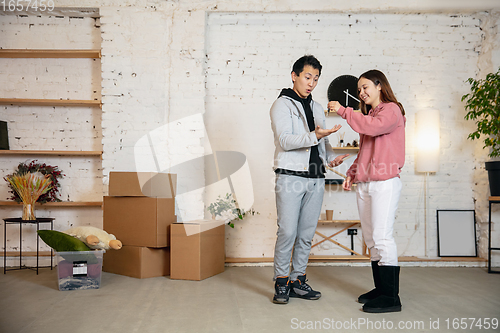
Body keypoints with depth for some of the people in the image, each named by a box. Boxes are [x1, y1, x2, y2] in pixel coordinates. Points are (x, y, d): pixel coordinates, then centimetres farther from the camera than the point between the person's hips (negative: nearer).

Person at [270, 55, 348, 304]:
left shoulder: (317, 108, 21)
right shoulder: (282, 105, 0)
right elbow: (285, 140, -13)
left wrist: (331, 157, 4)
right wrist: (314, 136, -24)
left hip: (315, 179, 6)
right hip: (290, 176, -6)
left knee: (307, 233, 8)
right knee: (287, 232, -8)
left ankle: (298, 280, 18)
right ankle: (281, 282, 6)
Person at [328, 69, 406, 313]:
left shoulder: (391, 110, -1)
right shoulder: (368, 114, 24)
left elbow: (374, 126, -22)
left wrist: (344, 111, -15)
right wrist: (352, 173, 14)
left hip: (385, 182, -9)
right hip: (364, 184, 9)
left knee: (382, 237, -12)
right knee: (371, 239, 9)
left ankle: (391, 297, -7)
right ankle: (380, 289, 18)